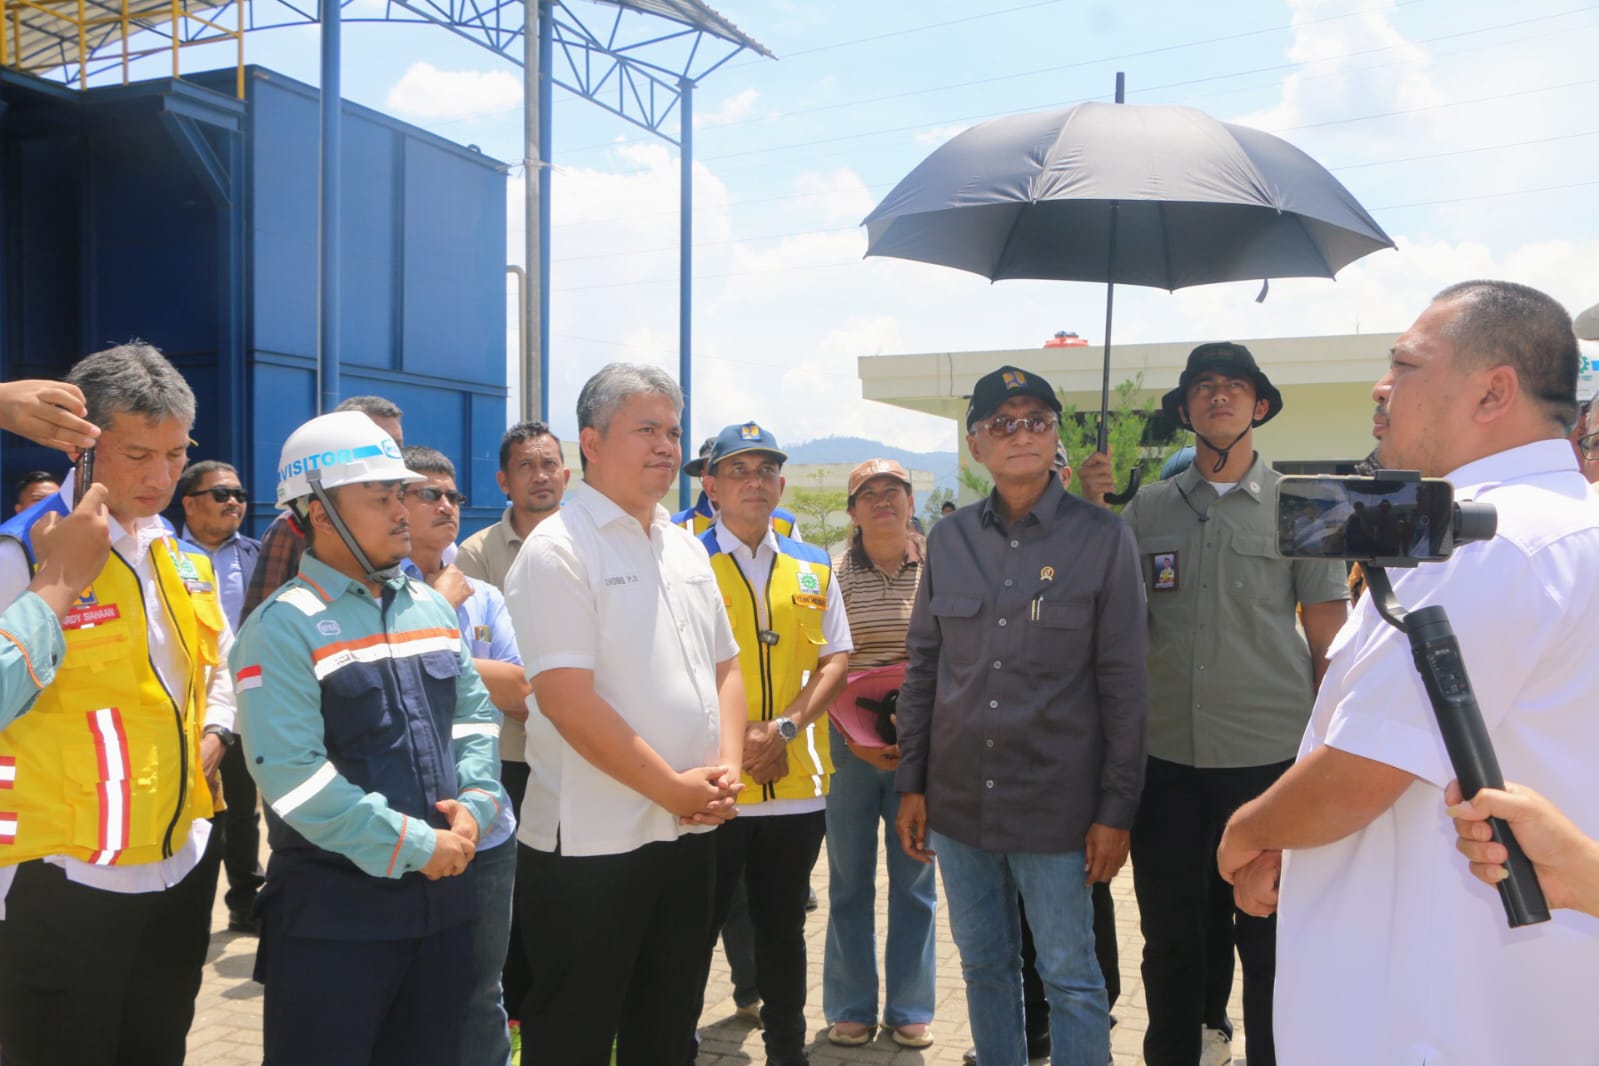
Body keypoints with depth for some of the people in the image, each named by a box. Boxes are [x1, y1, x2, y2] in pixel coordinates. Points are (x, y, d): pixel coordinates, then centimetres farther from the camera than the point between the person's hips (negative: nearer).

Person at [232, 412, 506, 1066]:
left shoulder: (431, 608, 9)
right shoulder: (284, 626, -13)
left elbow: (475, 713, 13)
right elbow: (291, 773, -21)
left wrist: (474, 803, -6)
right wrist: (413, 847, -18)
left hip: (441, 894, 6)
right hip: (331, 911, -6)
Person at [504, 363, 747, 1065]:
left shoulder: (686, 549, 11)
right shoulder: (557, 551, -13)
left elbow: (724, 667, 15)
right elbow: (568, 699, -20)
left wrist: (727, 765, -2)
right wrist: (674, 788, -16)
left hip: (691, 832, 7)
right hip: (589, 846, -7)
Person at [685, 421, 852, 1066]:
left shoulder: (812, 568, 10)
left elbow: (836, 659, 6)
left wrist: (786, 728, -8)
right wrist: (739, 736, -15)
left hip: (798, 783, 4)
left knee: (784, 928, 17)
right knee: (696, 929, 5)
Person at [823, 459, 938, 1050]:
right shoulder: (837, 572, 1)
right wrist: (857, 737, -12)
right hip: (850, 743, 0)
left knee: (914, 880, 8)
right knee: (850, 882, 7)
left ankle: (910, 1009, 23)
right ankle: (851, 1009, 22)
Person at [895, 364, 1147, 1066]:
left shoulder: (1103, 539, -5)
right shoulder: (949, 539, 5)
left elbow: (1123, 683, -5)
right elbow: (921, 667, 10)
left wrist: (1116, 810, -7)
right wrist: (911, 784, 7)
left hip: (1057, 808, -4)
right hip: (958, 800, 4)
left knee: (1070, 976, 7)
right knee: (984, 965, 17)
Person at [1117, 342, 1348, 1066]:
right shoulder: (1145, 510, 8)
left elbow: (1329, 638, 3)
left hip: (1271, 756, -2)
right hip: (1166, 756, 2)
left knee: (1270, 936, 7)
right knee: (1170, 931, 13)